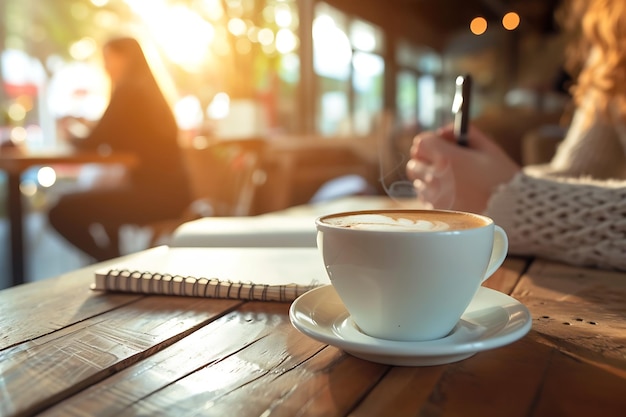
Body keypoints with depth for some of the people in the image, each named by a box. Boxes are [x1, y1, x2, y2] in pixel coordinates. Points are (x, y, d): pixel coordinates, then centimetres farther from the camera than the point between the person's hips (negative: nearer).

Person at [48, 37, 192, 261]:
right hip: (169, 191, 10)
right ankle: (113, 259, 32)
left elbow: (94, 142, -12)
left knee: (62, 212, -9)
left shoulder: (129, 91, -11)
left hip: (157, 195, -10)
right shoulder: (149, 91, 17)